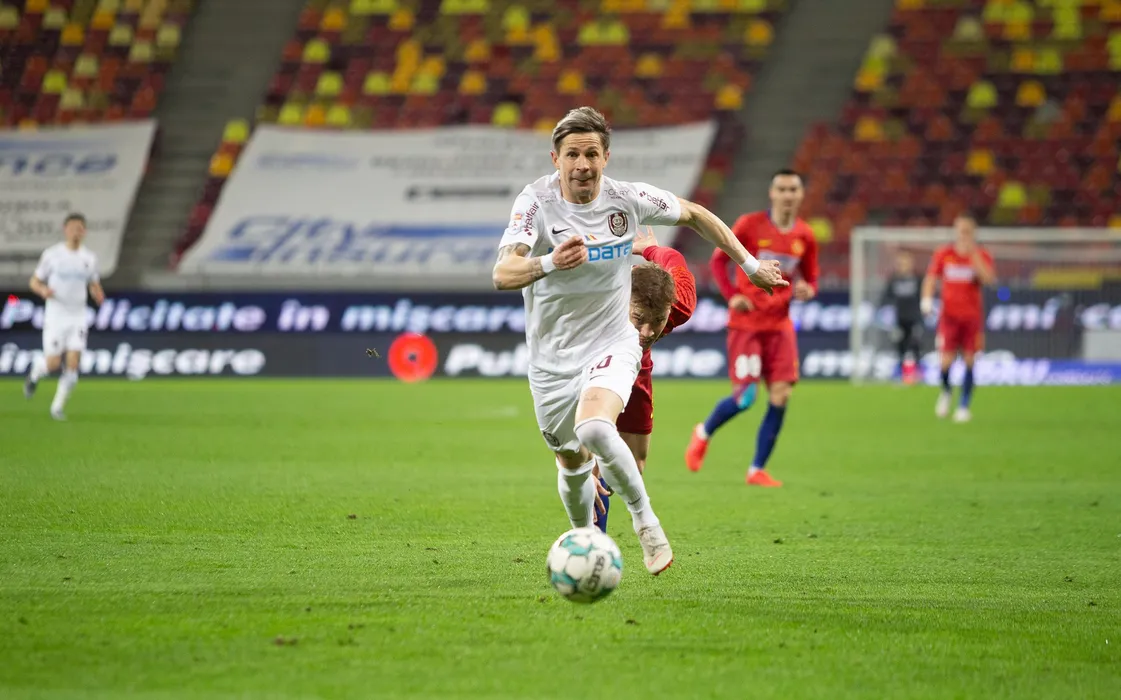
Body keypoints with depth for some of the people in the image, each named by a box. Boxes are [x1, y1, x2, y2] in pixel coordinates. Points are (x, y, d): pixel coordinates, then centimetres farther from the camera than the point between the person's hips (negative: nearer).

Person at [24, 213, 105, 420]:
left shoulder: (89, 258, 5)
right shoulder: (51, 254, -5)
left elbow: (94, 286, 15)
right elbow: (34, 281, 1)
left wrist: (98, 295, -9)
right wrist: (43, 290, -22)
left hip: (78, 316, 2)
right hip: (55, 316, -2)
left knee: (72, 365, -8)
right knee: (53, 363, -6)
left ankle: (57, 407, 6)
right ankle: (35, 373, 30)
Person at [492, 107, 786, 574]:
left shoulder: (628, 199, -10)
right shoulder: (536, 202, -17)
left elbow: (694, 215, 10)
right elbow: (503, 274, -32)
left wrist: (749, 264, 14)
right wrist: (549, 263, -53)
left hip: (611, 344, -1)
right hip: (552, 356, 1)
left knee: (593, 428, -32)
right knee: (572, 464, 15)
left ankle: (645, 521, -12)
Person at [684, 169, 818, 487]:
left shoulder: (804, 236, 3)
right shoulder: (750, 225, -7)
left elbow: (811, 279, 14)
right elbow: (718, 259, 1)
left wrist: (807, 290, -11)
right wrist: (731, 294, -13)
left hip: (779, 324, 4)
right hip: (746, 322, -4)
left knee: (781, 395, -7)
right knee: (745, 398, -11)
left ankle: (757, 470, 5)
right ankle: (704, 433, 21)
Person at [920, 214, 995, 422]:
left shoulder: (982, 256, 0)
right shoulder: (943, 254, 4)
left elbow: (988, 278, -18)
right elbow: (931, 278, 8)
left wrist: (973, 253, -22)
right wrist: (927, 299, -9)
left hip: (973, 316, 0)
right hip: (949, 315, 0)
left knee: (969, 361, -3)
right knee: (946, 361, -9)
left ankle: (964, 406, 9)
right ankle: (946, 391, 23)